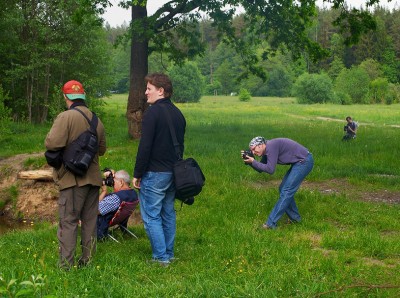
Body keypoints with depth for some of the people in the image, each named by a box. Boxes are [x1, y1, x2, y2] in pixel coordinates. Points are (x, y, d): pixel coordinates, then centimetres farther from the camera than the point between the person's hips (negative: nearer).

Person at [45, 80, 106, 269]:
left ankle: (66, 264, -2)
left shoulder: (66, 117, -13)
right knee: (90, 220, 12)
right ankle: (87, 260, 18)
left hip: (73, 177, -6)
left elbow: (52, 143, -22)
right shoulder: (96, 119, 10)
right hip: (93, 177, 6)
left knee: (68, 221, -2)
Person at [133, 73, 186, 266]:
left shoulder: (152, 112, -15)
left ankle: (160, 257, -1)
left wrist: (137, 175, -11)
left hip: (154, 174, -8)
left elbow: (145, 147, -18)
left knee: (151, 217, -1)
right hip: (173, 174, 8)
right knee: (168, 214, 15)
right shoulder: (178, 114, 12)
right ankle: (169, 254, 21)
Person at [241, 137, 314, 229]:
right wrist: (249, 161, 0)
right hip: (299, 162, 10)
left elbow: (270, 169, -22)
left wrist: (253, 161, -15)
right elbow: (260, 169, 14)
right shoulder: (267, 150, 10)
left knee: (286, 191, -11)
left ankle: (271, 223, -10)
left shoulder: (271, 146, -20)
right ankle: (294, 218, 24)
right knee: (283, 189, 14)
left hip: (304, 161, -10)